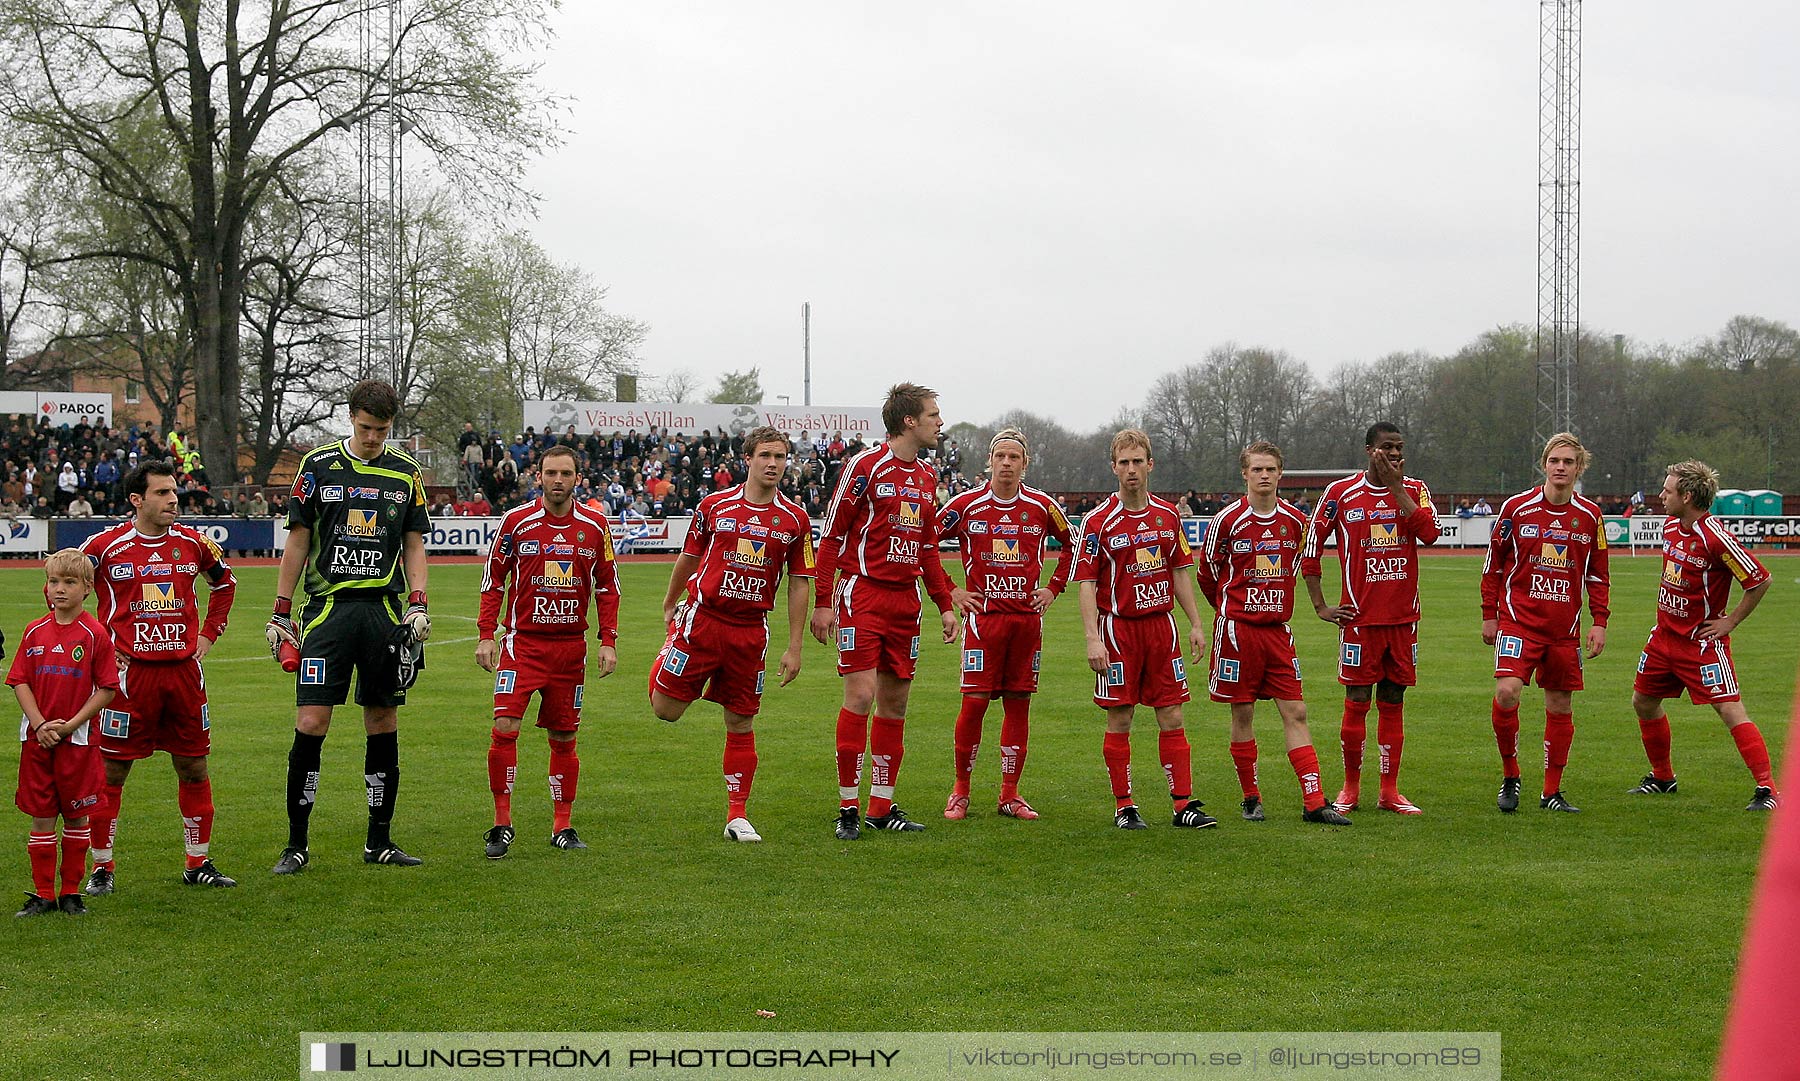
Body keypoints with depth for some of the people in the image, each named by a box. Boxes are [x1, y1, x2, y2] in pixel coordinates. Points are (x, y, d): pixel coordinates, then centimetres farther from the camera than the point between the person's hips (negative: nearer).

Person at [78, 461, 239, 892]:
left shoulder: (193, 542, 5)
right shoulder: (106, 545, -6)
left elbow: (224, 584, 24)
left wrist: (209, 634, 14)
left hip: (183, 669, 4)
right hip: (128, 671, -3)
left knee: (193, 767, 7)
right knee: (111, 771, 0)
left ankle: (199, 864, 17)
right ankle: (102, 867, 10)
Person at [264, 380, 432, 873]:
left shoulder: (405, 472, 8)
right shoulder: (318, 466, 2)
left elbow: (413, 545, 12)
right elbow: (297, 541, 5)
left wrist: (418, 605, -1)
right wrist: (280, 613, 2)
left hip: (385, 609, 2)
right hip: (328, 606, -2)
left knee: (384, 723, 5)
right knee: (311, 722, -8)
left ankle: (379, 841, 15)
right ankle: (296, 845, -1)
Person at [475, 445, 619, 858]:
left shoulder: (595, 526, 3)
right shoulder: (517, 522, -2)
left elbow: (607, 587, 10)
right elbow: (493, 580, 4)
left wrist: (609, 642, 4)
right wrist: (486, 634, -3)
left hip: (571, 646, 2)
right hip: (522, 642, -2)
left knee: (563, 738, 7)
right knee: (504, 728, -15)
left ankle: (562, 827, 17)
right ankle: (502, 824, -6)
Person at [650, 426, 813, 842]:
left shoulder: (796, 519, 1)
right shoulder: (714, 506, -1)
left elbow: (800, 584, 5)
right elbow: (688, 558, 14)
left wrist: (794, 647, 2)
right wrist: (669, 606, 22)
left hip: (750, 629, 1)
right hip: (702, 617, -1)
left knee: (741, 723, 4)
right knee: (666, 708, -3)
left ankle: (737, 816, 12)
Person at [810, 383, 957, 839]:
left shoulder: (926, 476, 14)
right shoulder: (866, 466, -7)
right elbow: (831, 535, -7)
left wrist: (945, 604, 17)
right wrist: (823, 601, -11)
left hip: (905, 601, 7)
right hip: (863, 593, -7)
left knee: (896, 700, 7)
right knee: (861, 694, -11)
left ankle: (882, 805, 13)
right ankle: (848, 808, -4)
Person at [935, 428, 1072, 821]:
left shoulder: (1042, 507, 5)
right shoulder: (966, 505, -1)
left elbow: (1071, 545, 21)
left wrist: (1053, 588, 11)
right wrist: (950, 592, 1)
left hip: (1027, 615, 2)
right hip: (982, 615, -2)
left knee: (1019, 703, 4)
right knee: (975, 701, -7)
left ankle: (1010, 795, 11)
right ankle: (960, 792, 5)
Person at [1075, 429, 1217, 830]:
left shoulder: (1167, 516, 8)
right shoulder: (1099, 521, -6)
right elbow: (1087, 583, -8)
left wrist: (1195, 624, 11)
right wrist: (1092, 639, -15)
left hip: (1161, 624, 4)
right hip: (1118, 627, -4)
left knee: (1171, 718, 4)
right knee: (1119, 722, 1)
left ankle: (1184, 804, 6)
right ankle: (1124, 808, 9)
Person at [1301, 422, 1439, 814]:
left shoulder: (1414, 490, 7)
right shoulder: (1341, 493, -1)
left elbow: (1429, 532, -12)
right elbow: (1311, 549, 3)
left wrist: (1395, 487, -12)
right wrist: (1321, 607, 0)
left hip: (1403, 616, 3)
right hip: (1360, 616, -3)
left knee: (1393, 701, 6)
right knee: (1357, 700, -1)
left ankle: (1390, 791, 11)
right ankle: (1350, 787, 11)